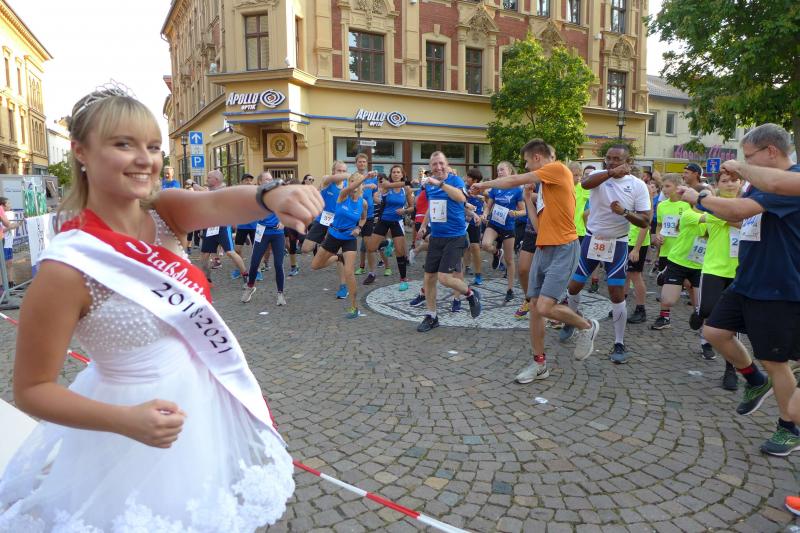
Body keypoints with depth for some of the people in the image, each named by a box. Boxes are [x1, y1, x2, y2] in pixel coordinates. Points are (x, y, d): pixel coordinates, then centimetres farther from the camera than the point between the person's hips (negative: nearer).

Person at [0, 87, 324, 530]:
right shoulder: (68, 266, -23)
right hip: (147, 419, -5)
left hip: (209, 404, 5)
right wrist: (126, 421, -31)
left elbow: (219, 203, -29)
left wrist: (271, 197, -51)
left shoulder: (164, 214, -9)